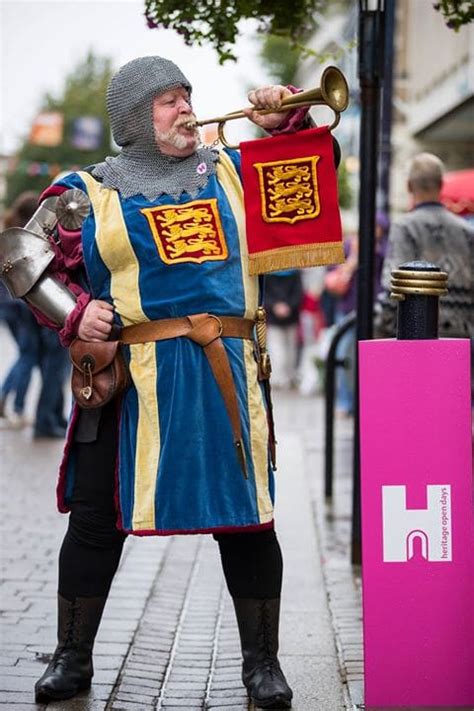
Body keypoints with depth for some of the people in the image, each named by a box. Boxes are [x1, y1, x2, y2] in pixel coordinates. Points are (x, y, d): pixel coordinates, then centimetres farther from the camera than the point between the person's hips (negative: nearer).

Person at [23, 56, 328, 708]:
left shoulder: (230, 172, 14)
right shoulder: (88, 191, 6)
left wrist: (284, 124, 6)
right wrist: (74, 313, -10)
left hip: (226, 372, 2)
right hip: (129, 378, -2)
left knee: (247, 514, 3)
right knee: (98, 518, 3)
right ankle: (73, 657, 19)